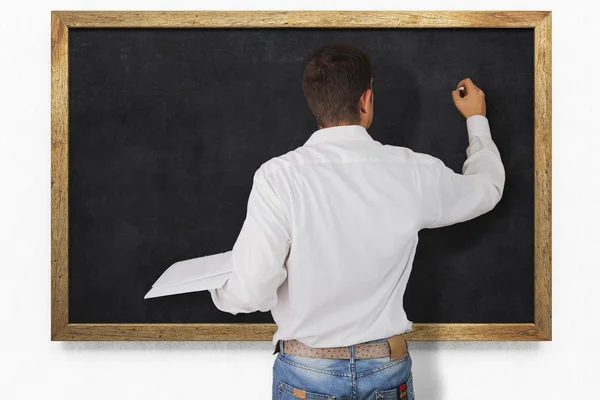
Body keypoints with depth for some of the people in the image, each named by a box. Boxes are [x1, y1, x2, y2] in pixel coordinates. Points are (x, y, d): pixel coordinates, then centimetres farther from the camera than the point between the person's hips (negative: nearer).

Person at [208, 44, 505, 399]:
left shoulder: (279, 177, -17)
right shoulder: (412, 173, -8)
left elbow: (252, 292, -18)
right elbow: (487, 188, 12)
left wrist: (218, 292, 6)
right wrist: (477, 120, 29)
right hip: (388, 369, 2)